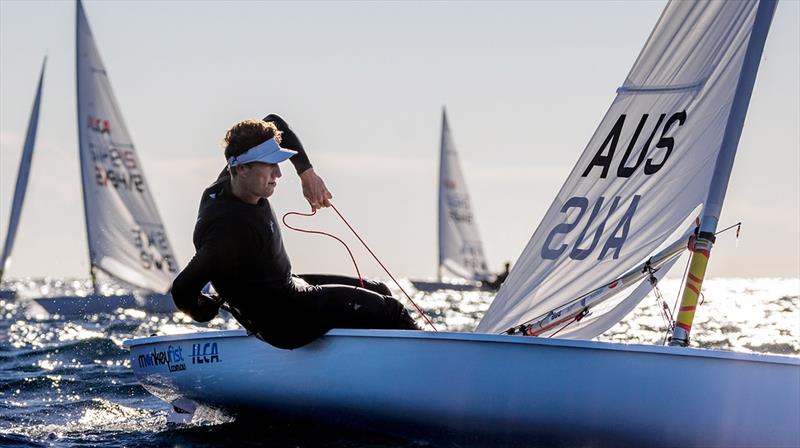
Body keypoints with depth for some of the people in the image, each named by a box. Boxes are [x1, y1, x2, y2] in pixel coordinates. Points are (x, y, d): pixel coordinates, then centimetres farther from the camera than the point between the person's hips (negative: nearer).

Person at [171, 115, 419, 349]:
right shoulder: (230, 229, -36)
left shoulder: (231, 182, -9)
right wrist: (205, 311, -17)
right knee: (388, 310, 0)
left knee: (379, 291, 20)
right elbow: (182, 290, -39)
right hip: (285, 322, -10)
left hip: (288, 287, 10)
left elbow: (274, 123, 6)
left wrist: (307, 173, -2)